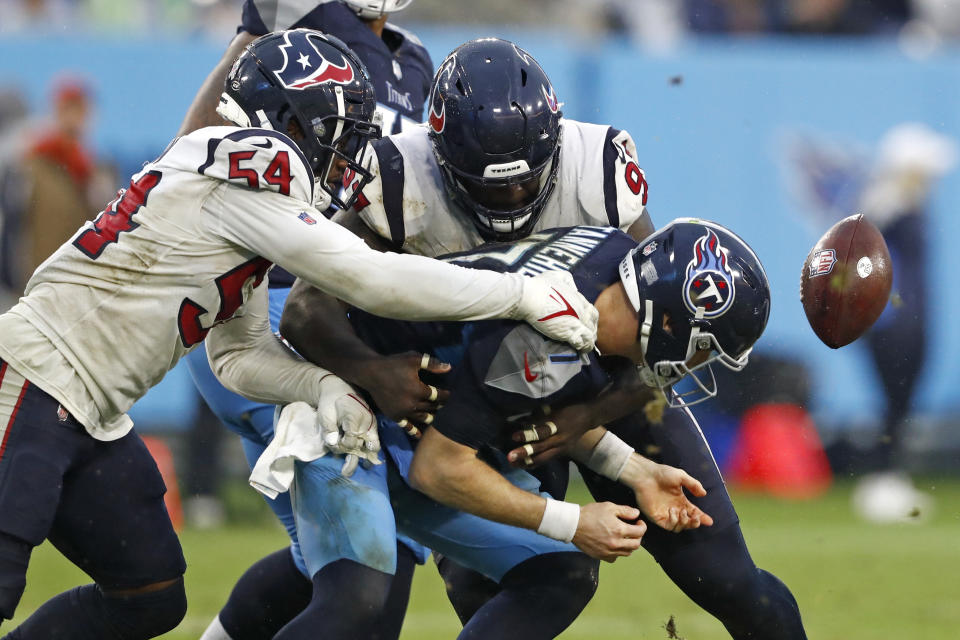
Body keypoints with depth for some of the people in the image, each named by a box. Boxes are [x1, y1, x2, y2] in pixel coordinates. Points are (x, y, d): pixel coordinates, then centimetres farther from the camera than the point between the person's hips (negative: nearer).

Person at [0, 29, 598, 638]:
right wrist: (525, 294, -14)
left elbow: (242, 348, 16)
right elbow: (366, 278, -19)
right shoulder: (245, 165, -15)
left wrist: (326, 388, -4)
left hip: (90, 420, 10)